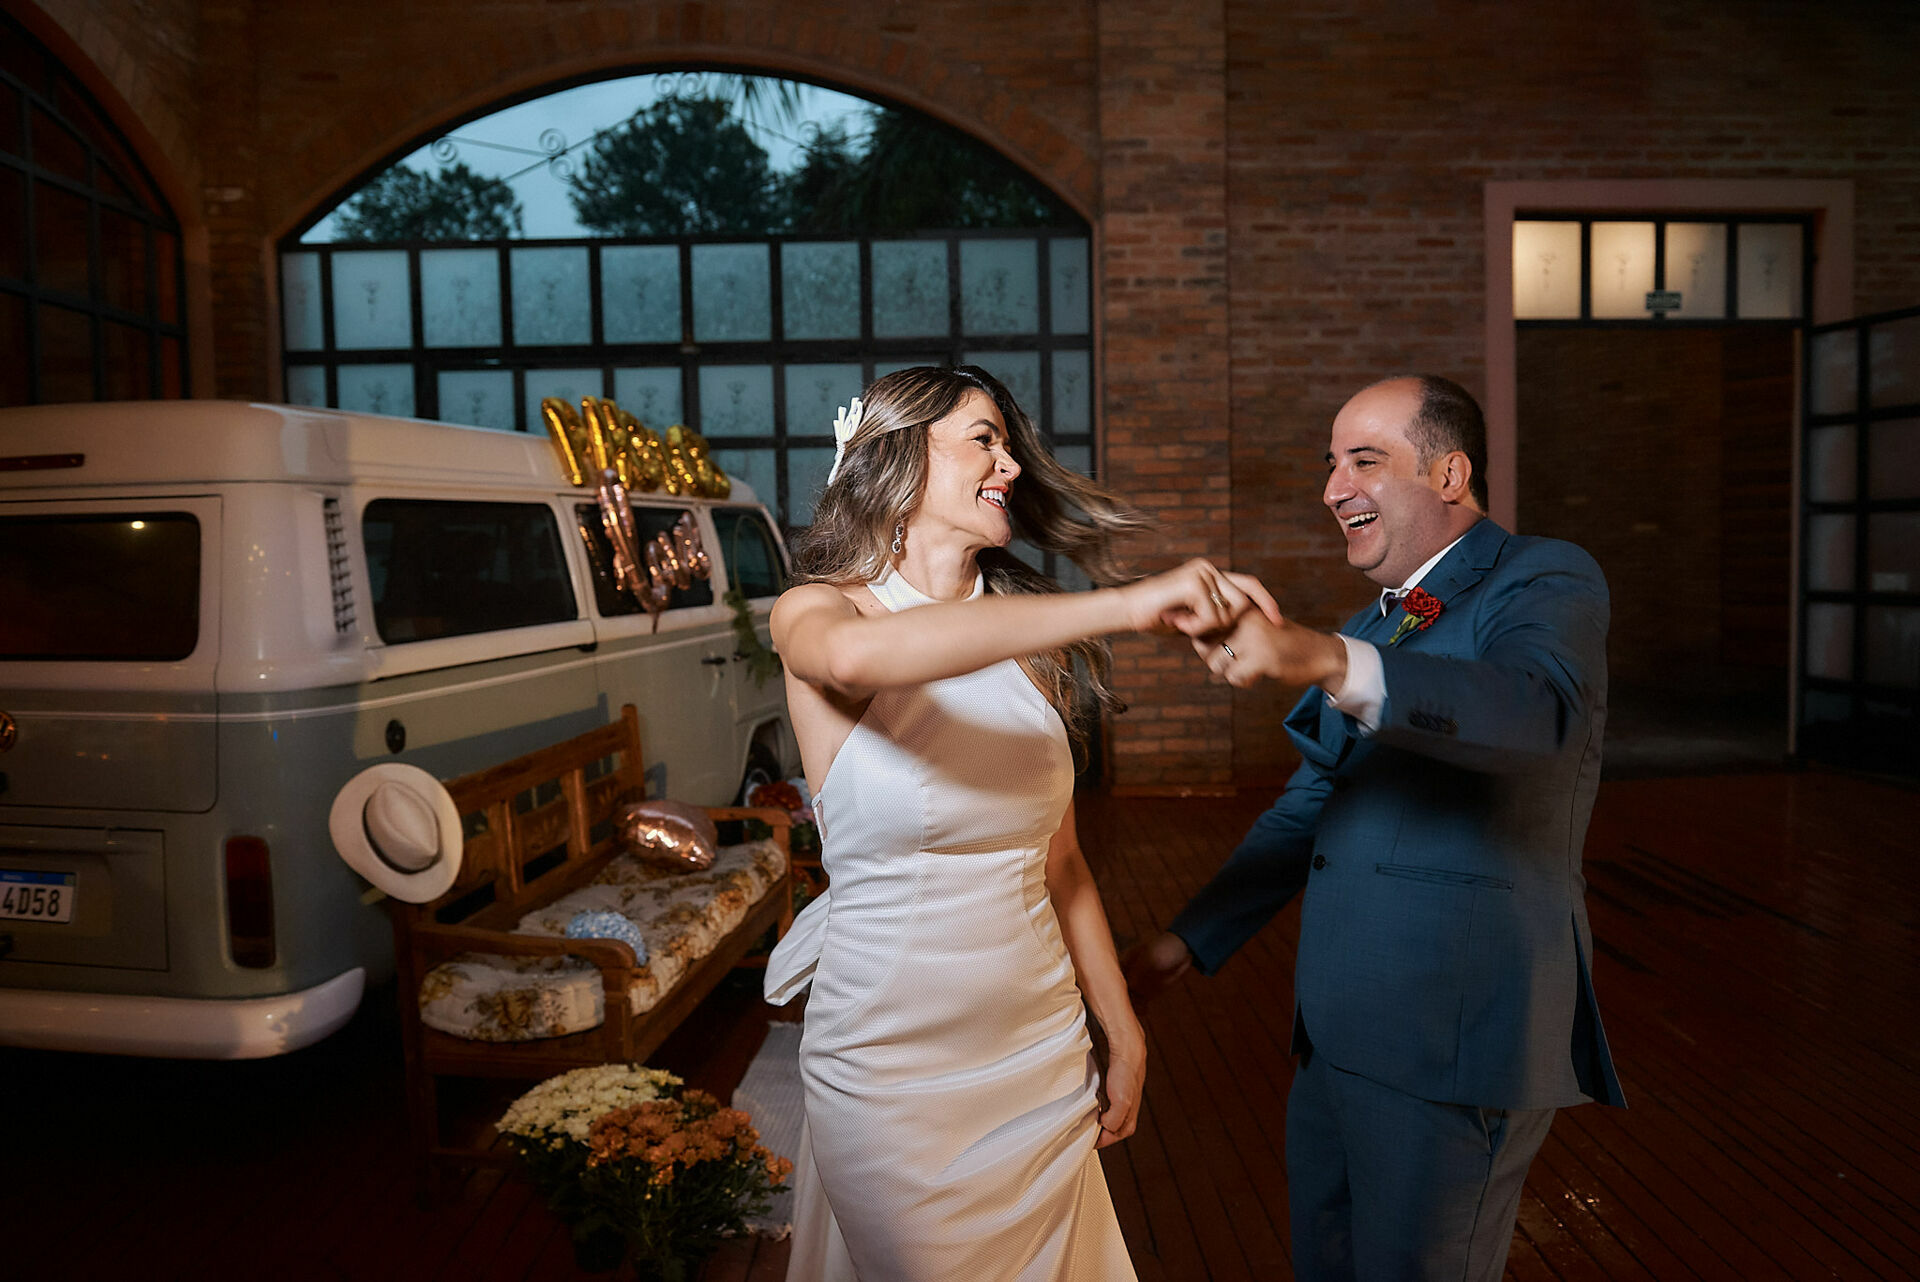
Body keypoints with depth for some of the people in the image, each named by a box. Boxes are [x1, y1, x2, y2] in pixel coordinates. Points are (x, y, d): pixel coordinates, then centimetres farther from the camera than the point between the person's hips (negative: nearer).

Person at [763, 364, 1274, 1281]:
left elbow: (1059, 864, 8)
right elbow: (856, 657, -37)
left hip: (1041, 1052, 5)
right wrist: (1119, 607, -40)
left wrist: (1123, 1034, 9)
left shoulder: (1027, 645, 3)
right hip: (887, 1061, -4)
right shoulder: (814, 612, -10)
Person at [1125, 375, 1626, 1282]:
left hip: (1457, 1039, -7)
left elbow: (1538, 711, -32)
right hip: (1338, 1034, 8)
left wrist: (1327, 661, -46)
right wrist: (1187, 942, 13)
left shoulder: (1546, 580, -8)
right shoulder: (1369, 629, 15)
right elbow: (1306, 812, 19)